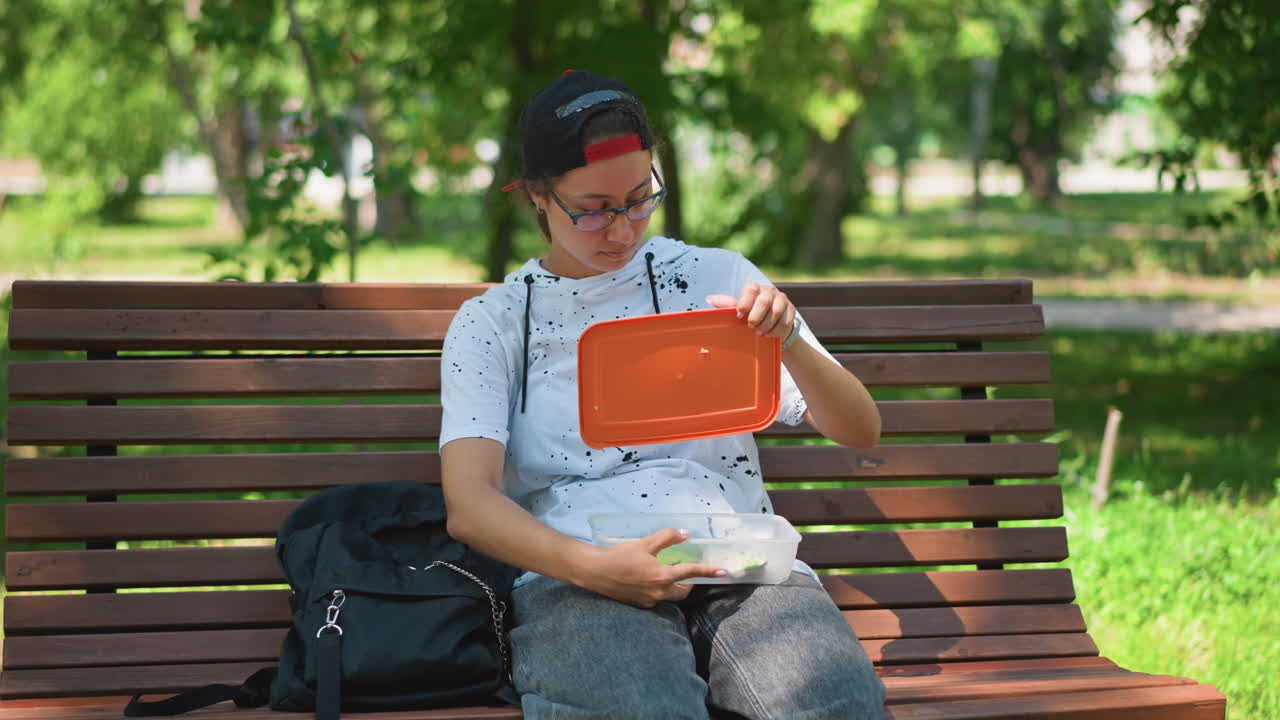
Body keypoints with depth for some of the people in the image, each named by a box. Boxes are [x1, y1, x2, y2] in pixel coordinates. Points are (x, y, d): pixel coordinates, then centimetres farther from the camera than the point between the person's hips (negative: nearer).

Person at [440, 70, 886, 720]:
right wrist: (592, 567, -19)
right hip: (580, 582, -2)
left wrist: (788, 342, -4)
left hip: (744, 566, 2)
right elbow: (469, 506, -1)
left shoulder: (715, 277, 18)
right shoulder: (491, 324, 14)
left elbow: (860, 432, 16)